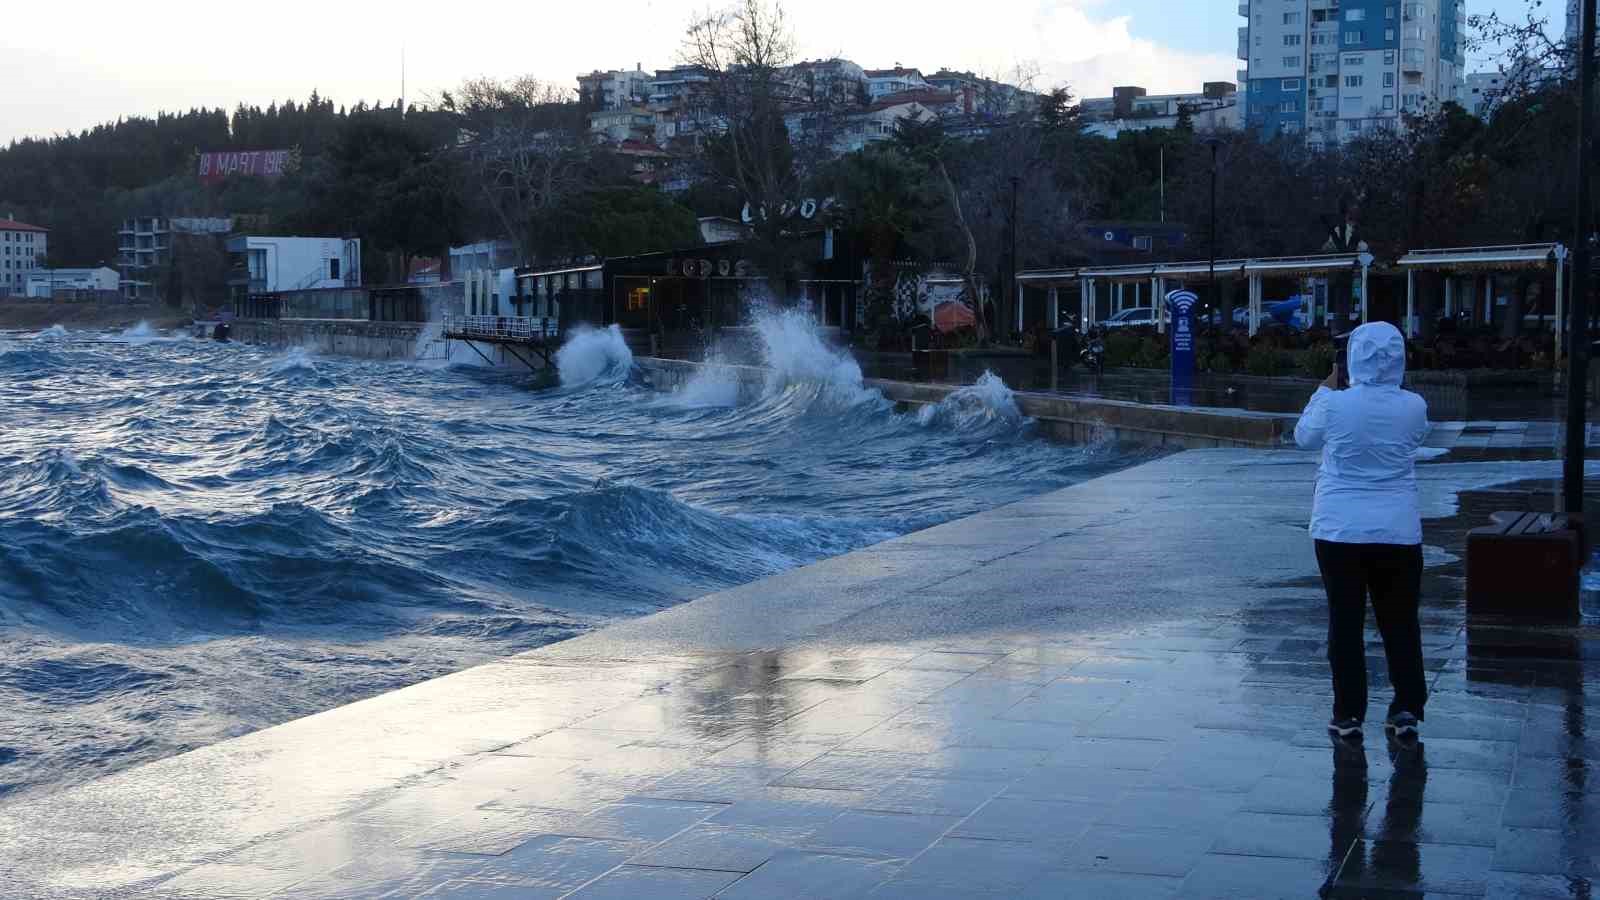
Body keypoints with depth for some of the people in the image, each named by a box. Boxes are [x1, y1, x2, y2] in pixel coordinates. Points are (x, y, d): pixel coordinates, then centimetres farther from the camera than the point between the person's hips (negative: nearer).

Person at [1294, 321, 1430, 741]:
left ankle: (1348, 713, 10)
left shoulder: (1334, 404, -12)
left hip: (1340, 530, -1)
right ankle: (1407, 710, 13)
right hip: (1398, 531, 2)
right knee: (1400, 621, 11)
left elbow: (1305, 437, 8)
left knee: (1346, 621, 6)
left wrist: (1327, 388, 16)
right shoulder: (1413, 407, -6)